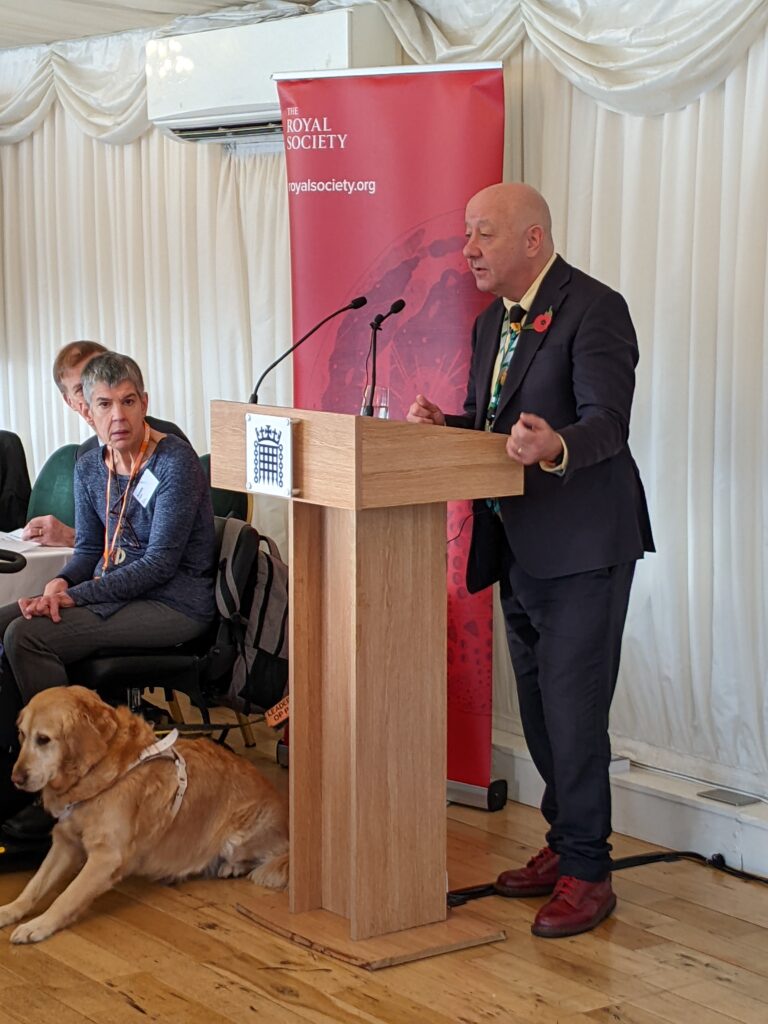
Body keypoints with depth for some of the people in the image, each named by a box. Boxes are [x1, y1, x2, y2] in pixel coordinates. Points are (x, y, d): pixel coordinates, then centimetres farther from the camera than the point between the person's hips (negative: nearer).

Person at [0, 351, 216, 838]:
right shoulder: (90, 468, 9)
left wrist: (76, 596, -21)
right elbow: (90, 548, 15)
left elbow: (161, 562, -18)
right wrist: (59, 584, -9)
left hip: (174, 603, -8)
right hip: (112, 592, 8)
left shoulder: (175, 461, -14)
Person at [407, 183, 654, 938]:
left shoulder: (593, 309, -14)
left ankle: (587, 871, 5)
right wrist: (443, 425, -2)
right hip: (518, 545, 9)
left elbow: (607, 421, -24)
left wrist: (555, 446, -44)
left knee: (572, 710, -6)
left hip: (580, 546, -9)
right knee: (539, 707, 16)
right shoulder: (493, 321, 14)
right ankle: (563, 845, 29)